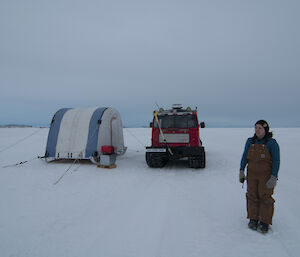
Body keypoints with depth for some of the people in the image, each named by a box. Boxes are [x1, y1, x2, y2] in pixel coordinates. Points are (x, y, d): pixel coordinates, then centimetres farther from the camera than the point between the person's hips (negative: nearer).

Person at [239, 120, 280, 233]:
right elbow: (244, 157, 7)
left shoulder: (272, 143, -11)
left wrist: (274, 177, -16)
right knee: (252, 196, 9)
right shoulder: (250, 141, 1)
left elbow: (276, 161, -10)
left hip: (266, 175, -4)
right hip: (252, 174, 4)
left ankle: (264, 222, 19)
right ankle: (253, 219, 25)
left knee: (265, 197, 3)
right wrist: (241, 171, 3)